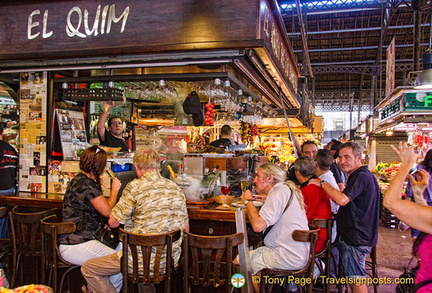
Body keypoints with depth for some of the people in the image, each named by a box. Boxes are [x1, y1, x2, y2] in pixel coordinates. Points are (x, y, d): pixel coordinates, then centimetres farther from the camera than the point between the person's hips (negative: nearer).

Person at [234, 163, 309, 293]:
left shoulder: (279, 192, -16)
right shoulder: (285, 189, 15)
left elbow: (258, 225, -24)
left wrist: (248, 201, -11)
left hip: (289, 257, -10)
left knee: (238, 262, -4)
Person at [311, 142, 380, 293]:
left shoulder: (361, 176, -20)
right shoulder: (365, 175, 16)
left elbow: (342, 199, -32)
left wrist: (322, 183, -22)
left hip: (355, 239, -11)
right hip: (357, 236, 11)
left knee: (357, 279, -2)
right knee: (354, 278, 21)